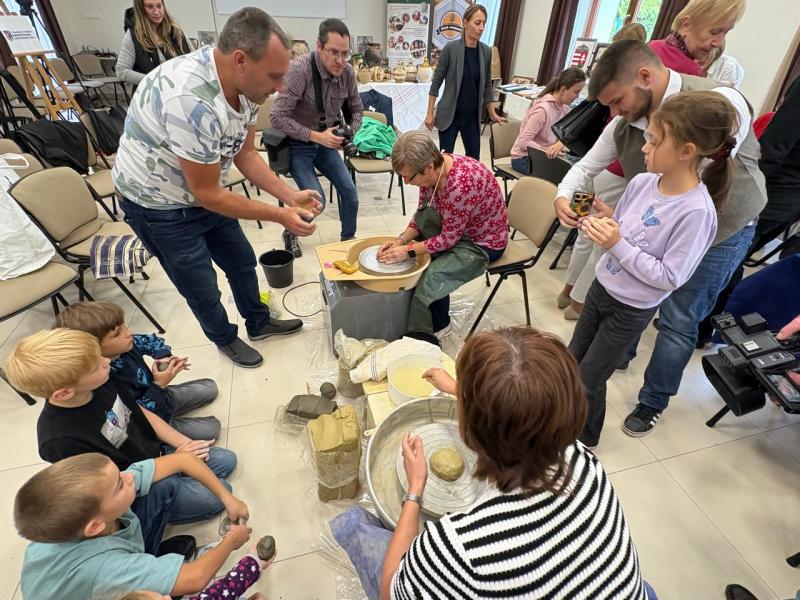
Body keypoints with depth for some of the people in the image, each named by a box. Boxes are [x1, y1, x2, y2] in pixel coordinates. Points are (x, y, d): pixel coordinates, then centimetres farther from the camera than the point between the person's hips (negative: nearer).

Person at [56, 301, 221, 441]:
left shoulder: (124, 346, -19)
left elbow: (152, 341, 2)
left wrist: (164, 357, -18)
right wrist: (159, 386, -34)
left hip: (159, 397, 7)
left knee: (210, 387, 19)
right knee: (212, 428, -9)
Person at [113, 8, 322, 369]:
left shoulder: (244, 84, -10)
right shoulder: (191, 99, -36)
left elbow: (245, 154, 0)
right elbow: (206, 193, -28)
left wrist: (290, 196, -11)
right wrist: (279, 215, -23)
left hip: (205, 193, 8)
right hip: (159, 205, -7)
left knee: (242, 261, 18)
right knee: (202, 289, 6)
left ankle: (258, 323, 41)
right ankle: (225, 340, 35)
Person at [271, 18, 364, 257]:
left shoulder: (347, 72, -9)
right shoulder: (299, 69, -26)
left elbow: (356, 109, 6)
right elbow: (277, 117, -27)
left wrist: (350, 134, -13)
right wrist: (315, 136, -31)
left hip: (325, 142, 6)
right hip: (298, 145, -5)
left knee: (350, 192, 0)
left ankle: (348, 238, 22)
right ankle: (290, 232, 15)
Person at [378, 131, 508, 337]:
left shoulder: (459, 184, -35)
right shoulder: (432, 169, -11)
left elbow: (449, 238, -25)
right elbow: (422, 213, 1)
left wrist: (409, 250, -23)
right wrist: (401, 240, -12)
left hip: (484, 243, -8)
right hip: (454, 227, 8)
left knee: (432, 277, -23)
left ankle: (438, 326, 6)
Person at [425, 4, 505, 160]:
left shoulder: (486, 51, 4)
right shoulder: (451, 48, -9)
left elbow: (487, 85, 12)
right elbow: (436, 82, -6)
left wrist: (492, 113, 11)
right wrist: (430, 113, -9)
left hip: (473, 116, 4)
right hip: (450, 115, -4)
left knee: (474, 159, 6)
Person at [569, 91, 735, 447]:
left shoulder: (697, 211, -24)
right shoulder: (642, 181, -6)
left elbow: (669, 278, -22)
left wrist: (618, 245, -28)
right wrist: (601, 223, -13)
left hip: (632, 309, -6)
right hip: (602, 286, 6)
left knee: (588, 378, 7)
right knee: (571, 359, 20)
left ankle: (584, 438, 36)